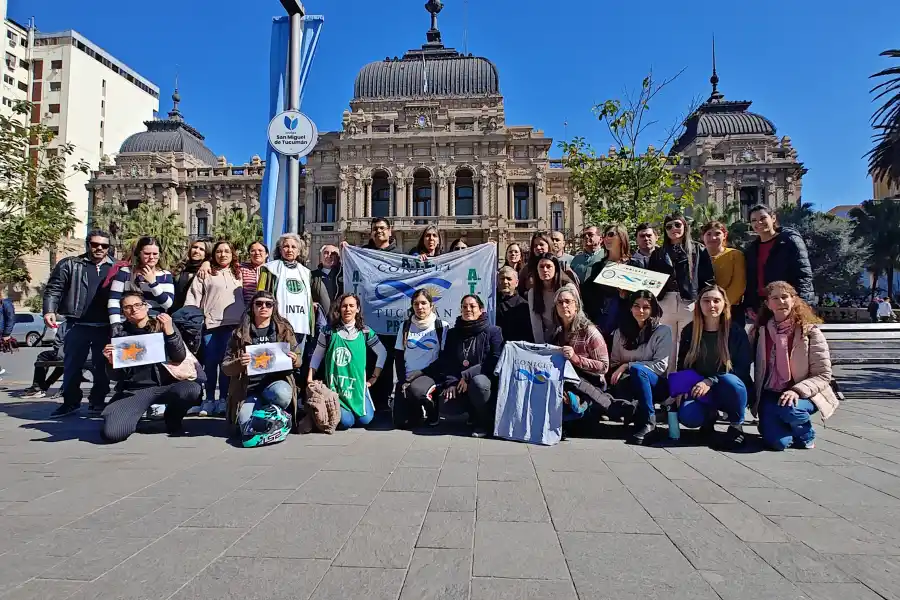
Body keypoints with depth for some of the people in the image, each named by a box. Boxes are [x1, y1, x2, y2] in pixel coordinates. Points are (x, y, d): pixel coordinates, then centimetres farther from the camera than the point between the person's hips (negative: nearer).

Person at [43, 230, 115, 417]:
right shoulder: (70, 264, 5)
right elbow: (53, 289, 1)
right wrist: (49, 310, -13)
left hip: (106, 327, 1)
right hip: (79, 325, -1)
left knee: (102, 367, 8)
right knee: (72, 365, 7)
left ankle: (98, 401, 19)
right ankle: (70, 401, 21)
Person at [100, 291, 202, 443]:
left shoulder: (163, 326, 7)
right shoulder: (121, 335, 10)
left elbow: (180, 358, -6)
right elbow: (117, 377, 10)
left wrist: (169, 331, -18)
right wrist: (112, 362, -12)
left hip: (166, 385, 0)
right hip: (134, 390, 0)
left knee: (192, 389, -34)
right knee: (111, 433, -24)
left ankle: (172, 419, 0)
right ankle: (134, 414, 12)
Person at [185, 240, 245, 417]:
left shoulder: (238, 274, 16)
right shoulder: (206, 274, 6)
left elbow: (244, 298, 18)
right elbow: (193, 298, 2)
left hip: (232, 324, 2)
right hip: (210, 324, -2)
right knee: (210, 362, 2)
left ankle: (223, 399, 10)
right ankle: (209, 399, 12)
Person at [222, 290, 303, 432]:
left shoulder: (284, 329, 8)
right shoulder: (240, 333, 7)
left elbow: (298, 359, 13)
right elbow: (225, 367, 6)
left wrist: (294, 360, -12)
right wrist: (239, 363, -17)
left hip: (276, 381, 0)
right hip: (248, 388, 0)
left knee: (282, 394, -36)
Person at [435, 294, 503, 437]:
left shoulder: (493, 331, -4)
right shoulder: (453, 334, 10)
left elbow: (495, 361, -16)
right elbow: (445, 361, 4)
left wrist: (467, 375, -23)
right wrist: (450, 382, -15)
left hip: (485, 379, -4)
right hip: (458, 383, 4)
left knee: (478, 381, -38)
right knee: (445, 404, -25)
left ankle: (485, 422, -11)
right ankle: (474, 413, 8)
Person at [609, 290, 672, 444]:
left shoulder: (663, 331, -1)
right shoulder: (621, 331, 10)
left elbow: (661, 365, -8)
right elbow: (614, 362, 13)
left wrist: (627, 366, -17)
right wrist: (618, 372, -12)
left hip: (655, 383, -1)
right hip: (627, 383, 2)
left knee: (637, 369, -36)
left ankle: (648, 421, -25)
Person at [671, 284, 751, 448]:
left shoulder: (736, 331, -7)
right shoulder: (689, 331, 1)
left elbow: (743, 368, -11)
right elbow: (682, 365, 8)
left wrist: (711, 381, -24)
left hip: (730, 391, -2)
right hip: (699, 390, 2)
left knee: (729, 380, -38)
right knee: (687, 417, -28)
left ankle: (737, 426, -10)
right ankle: (710, 415, 10)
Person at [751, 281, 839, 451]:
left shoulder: (810, 332, -7)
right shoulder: (759, 332, 1)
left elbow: (823, 375, -9)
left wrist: (797, 390, -25)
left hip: (801, 395, -1)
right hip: (769, 395, 1)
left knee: (789, 409, -37)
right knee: (777, 442, -22)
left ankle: (806, 435, -1)